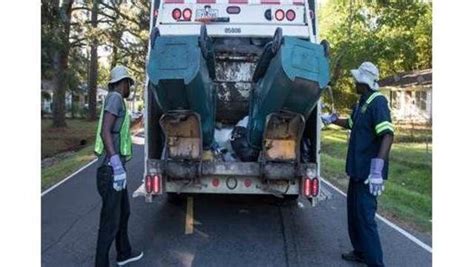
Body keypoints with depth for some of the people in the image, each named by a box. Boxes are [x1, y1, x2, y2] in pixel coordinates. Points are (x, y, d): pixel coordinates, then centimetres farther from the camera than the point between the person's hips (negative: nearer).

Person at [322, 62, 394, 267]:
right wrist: (332, 120, 30)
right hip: (358, 169, 10)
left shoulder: (377, 102, -16)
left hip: (368, 172, -10)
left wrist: (377, 170, -33)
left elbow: (388, 135, -27)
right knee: (354, 212, 18)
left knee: (365, 216, -7)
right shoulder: (362, 103, 14)